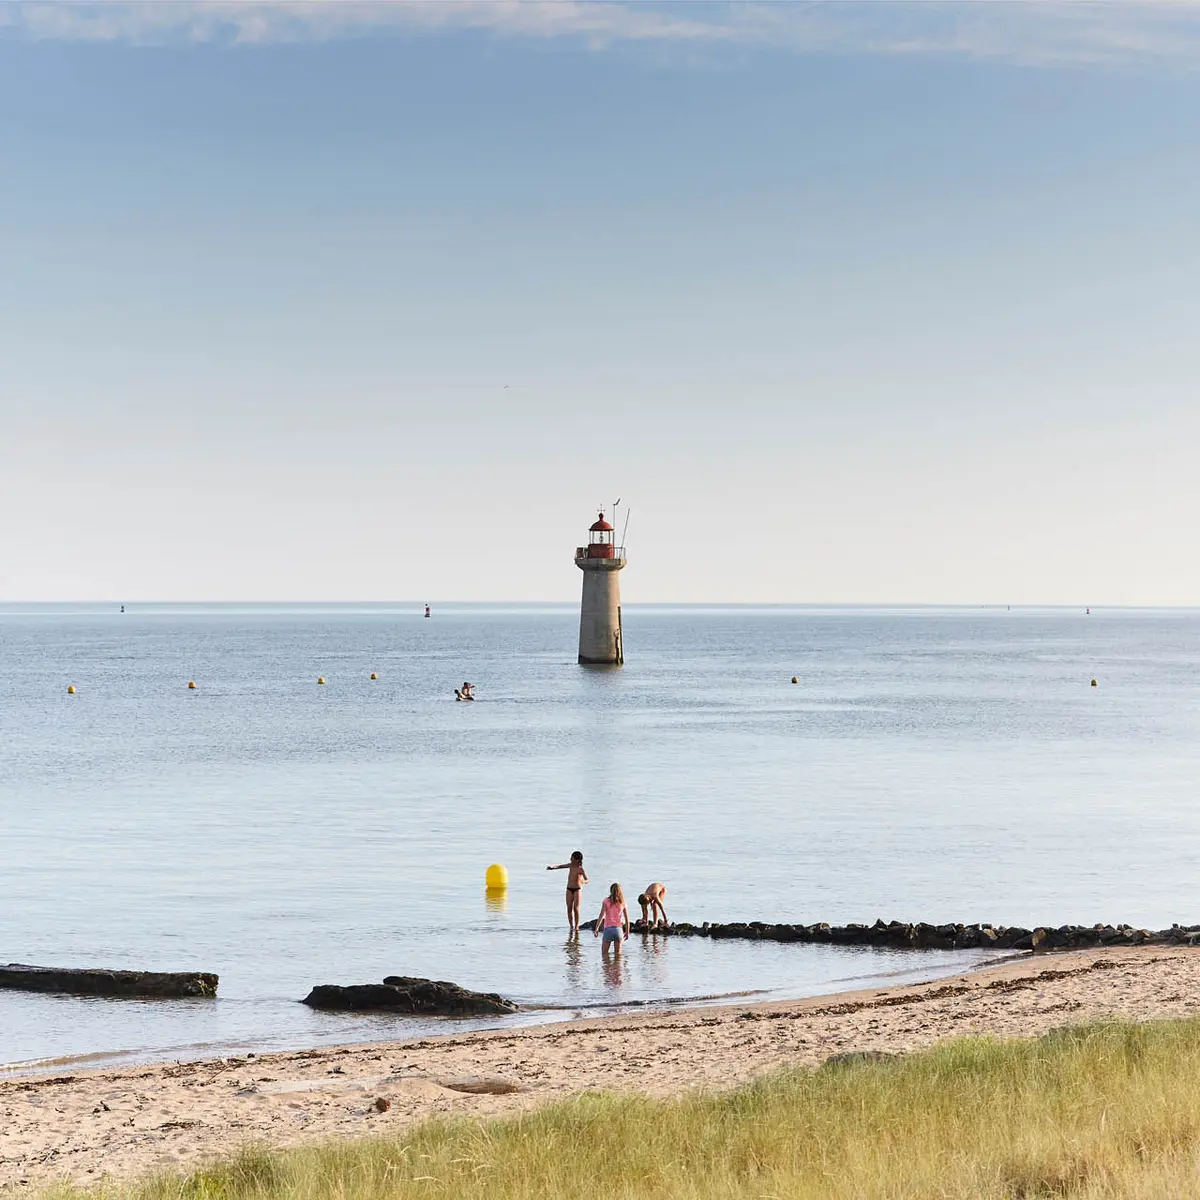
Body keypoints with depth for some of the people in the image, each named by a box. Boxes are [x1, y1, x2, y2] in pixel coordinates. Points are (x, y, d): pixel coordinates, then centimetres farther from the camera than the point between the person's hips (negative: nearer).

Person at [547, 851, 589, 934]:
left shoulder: (580, 869, -14)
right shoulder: (571, 865, 2)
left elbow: (587, 880, -18)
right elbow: (561, 866, 14)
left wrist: (583, 881, -40)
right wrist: (553, 867, 2)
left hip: (577, 889, -5)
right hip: (569, 889, 5)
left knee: (576, 909, -8)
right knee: (569, 909, 1)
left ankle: (576, 927, -3)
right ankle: (571, 927, 7)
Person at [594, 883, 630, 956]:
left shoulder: (606, 901, -1)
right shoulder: (622, 902, 5)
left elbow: (601, 916, -10)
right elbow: (627, 919, 6)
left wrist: (596, 929, -10)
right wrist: (627, 932, 15)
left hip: (608, 929, -2)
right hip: (618, 929, 2)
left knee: (604, 953, 5)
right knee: (618, 953, 9)